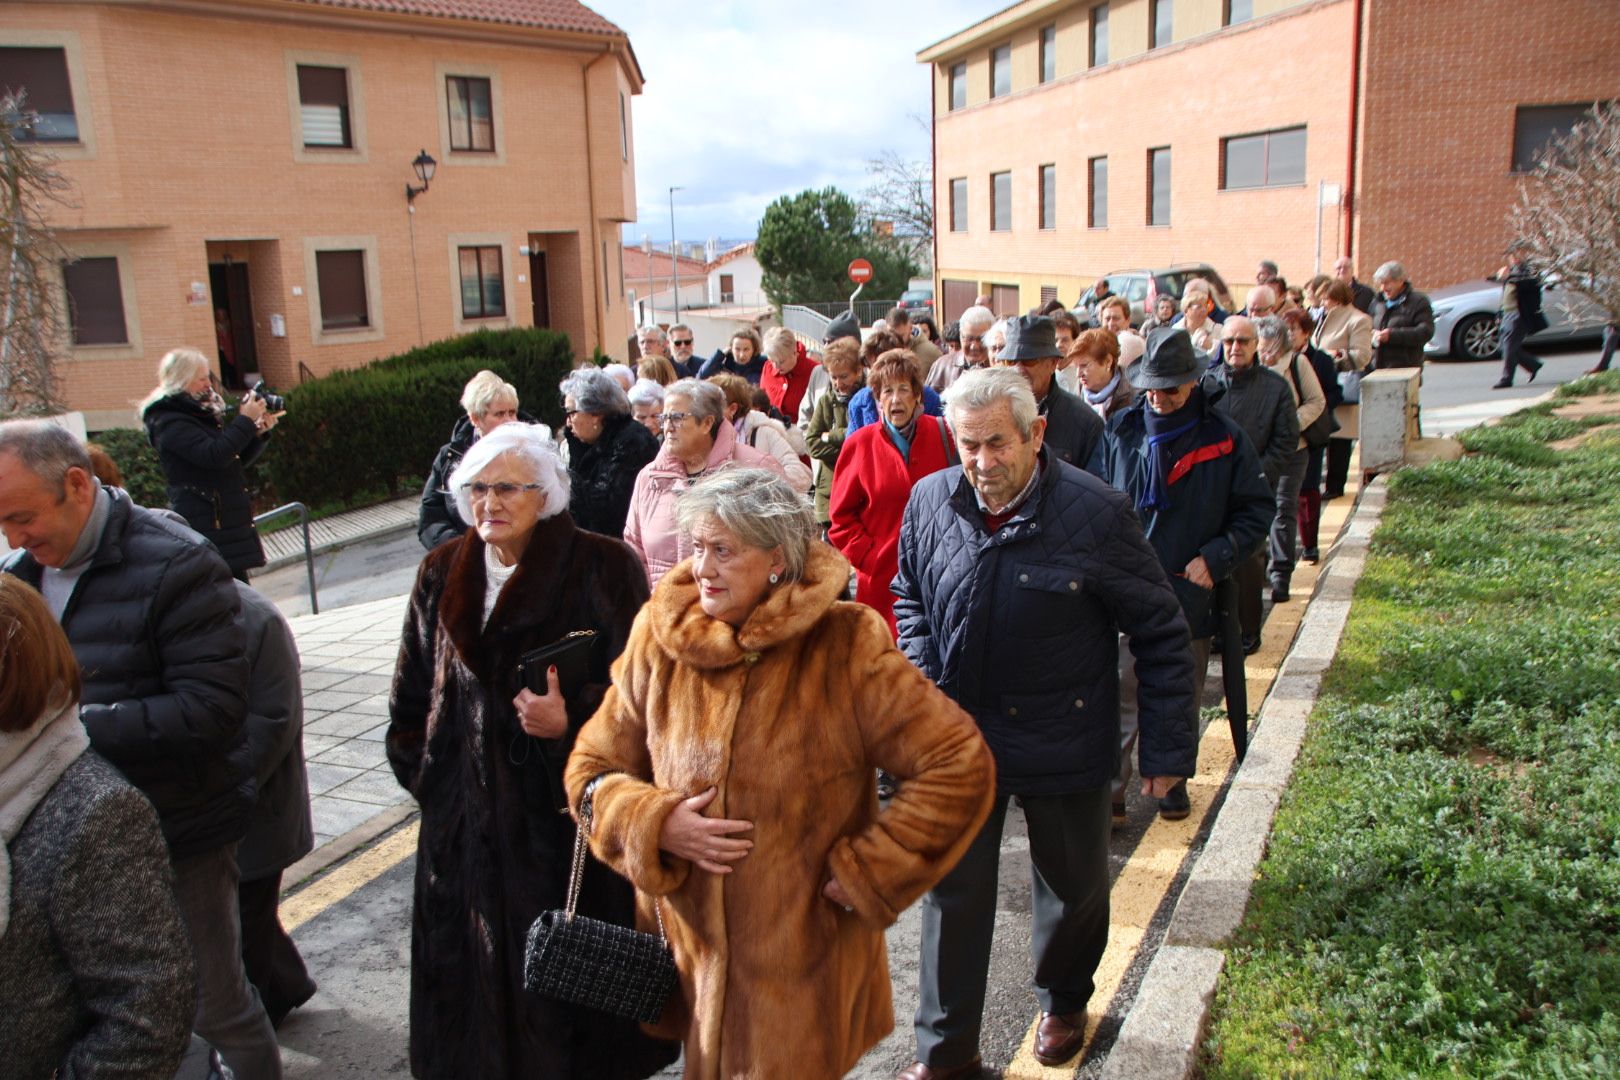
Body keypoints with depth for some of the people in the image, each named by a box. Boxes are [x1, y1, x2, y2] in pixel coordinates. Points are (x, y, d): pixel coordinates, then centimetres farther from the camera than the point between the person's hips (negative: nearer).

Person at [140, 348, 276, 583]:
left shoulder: (201, 414, 18)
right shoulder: (169, 422, -10)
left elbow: (238, 459, 22)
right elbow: (214, 455, -24)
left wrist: (259, 432, 6)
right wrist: (245, 421, -14)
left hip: (229, 522, 10)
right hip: (205, 526, -9)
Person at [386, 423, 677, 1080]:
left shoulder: (602, 568, -9)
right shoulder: (442, 575, 8)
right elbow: (412, 692, 16)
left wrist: (571, 720, -24)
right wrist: (421, 767, 10)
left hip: (569, 807, -4)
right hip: (467, 814, 4)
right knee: (481, 958, 13)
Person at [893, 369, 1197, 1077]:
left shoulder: (1096, 511, -18)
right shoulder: (930, 501, -7)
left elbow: (1161, 633, -11)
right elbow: (909, 595, 13)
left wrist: (1167, 748, -11)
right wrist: (924, 678, -2)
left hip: (1064, 743, -2)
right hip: (960, 733, 2)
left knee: (1073, 886, 18)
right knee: (953, 890, 11)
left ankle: (1064, 1004, 48)